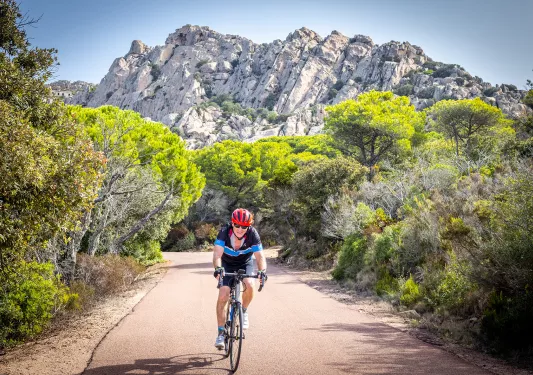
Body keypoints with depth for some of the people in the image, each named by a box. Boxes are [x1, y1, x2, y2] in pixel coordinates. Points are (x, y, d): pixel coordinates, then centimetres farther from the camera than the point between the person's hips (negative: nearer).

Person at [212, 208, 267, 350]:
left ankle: (244, 311, 0)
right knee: (223, 296, -14)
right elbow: (217, 254, -38)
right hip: (227, 265, 0)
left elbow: (260, 256, -32)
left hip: (245, 264, 0)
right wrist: (218, 268, -58)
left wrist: (262, 270, -52)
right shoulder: (224, 232, -29)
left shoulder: (252, 234, -28)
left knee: (249, 285, -30)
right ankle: (221, 333, -1)